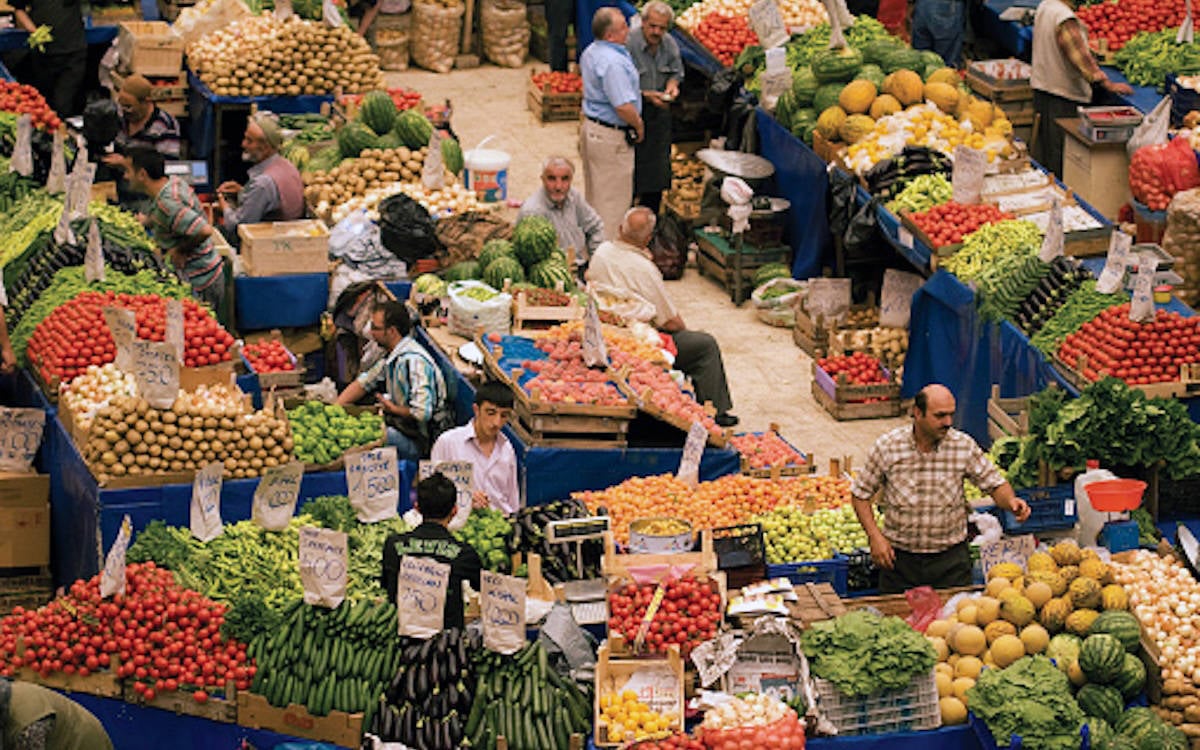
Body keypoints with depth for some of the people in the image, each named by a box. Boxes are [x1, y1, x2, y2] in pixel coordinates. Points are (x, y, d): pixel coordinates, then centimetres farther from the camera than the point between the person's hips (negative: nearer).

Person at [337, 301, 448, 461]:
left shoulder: (414, 361, -24)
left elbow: (422, 413, -31)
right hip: (399, 426, 9)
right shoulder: (391, 355, 7)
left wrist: (393, 409, -11)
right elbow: (363, 383, 21)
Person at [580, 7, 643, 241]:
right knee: (613, 200, 0)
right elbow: (624, 107, -30)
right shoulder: (613, 62, -26)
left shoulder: (590, 52, 6)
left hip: (591, 127, 10)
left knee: (594, 194, 20)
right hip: (611, 137, -10)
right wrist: (639, 127, -10)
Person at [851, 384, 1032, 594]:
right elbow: (861, 494, 1)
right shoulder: (887, 447, -8)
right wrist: (875, 536, -9)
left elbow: (994, 484, 1)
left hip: (951, 557, 1)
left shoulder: (964, 446, -5)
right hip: (899, 556, 0)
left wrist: (1010, 501, -21)